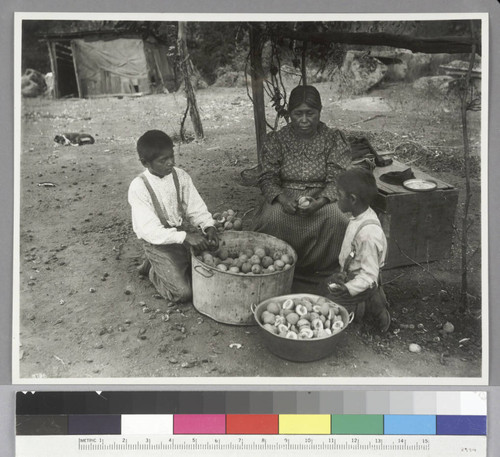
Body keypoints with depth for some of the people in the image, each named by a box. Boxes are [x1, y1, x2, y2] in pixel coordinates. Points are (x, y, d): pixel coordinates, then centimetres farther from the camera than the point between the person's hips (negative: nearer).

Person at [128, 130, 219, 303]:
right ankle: (155, 271, 14)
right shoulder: (138, 187, -19)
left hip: (181, 235, 6)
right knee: (183, 292, -17)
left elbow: (196, 208, -1)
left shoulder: (181, 176, -5)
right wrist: (185, 237, -34)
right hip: (157, 244, -5)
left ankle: (158, 265, 16)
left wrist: (208, 226, -23)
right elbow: (150, 230, -24)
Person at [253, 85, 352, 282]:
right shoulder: (276, 140, 3)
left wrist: (320, 201, -26)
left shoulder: (333, 139, 1)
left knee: (338, 218, -31)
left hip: (322, 197, 0)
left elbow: (337, 180, -5)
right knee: (273, 218, -32)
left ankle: (325, 270, -9)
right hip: (286, 196, 0)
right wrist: (282, 198, -22)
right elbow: (267, 178, -1)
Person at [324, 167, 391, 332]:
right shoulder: (360, 218, -3)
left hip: (362, 283, -10)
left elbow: (369, 274, -28)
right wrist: (343, 274, 18)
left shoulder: (369, 233, -33)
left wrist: (348, 289, -36)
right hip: (349, 274, 10)